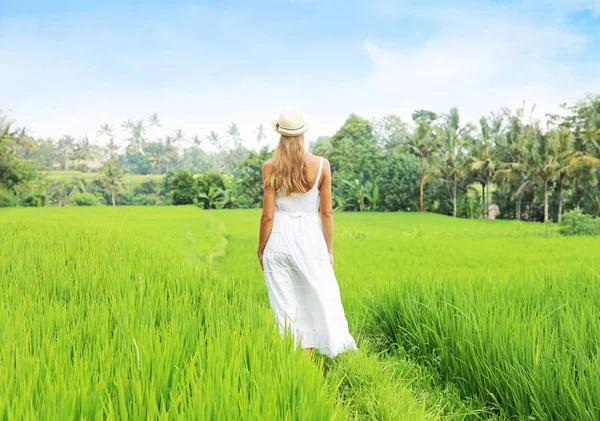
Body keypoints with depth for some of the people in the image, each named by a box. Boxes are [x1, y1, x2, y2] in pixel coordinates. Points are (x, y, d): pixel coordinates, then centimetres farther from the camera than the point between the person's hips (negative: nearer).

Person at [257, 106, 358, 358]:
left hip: (279, 238, 0)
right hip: (310, 238, 0)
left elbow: (268, 215, -6)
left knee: (284, 304, 8)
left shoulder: (270, 167, -6)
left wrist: (261, 248, 7)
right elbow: (327, 212, -2)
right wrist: (329, 249, 8)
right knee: (320, 298, 11)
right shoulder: (321, 165, -5)